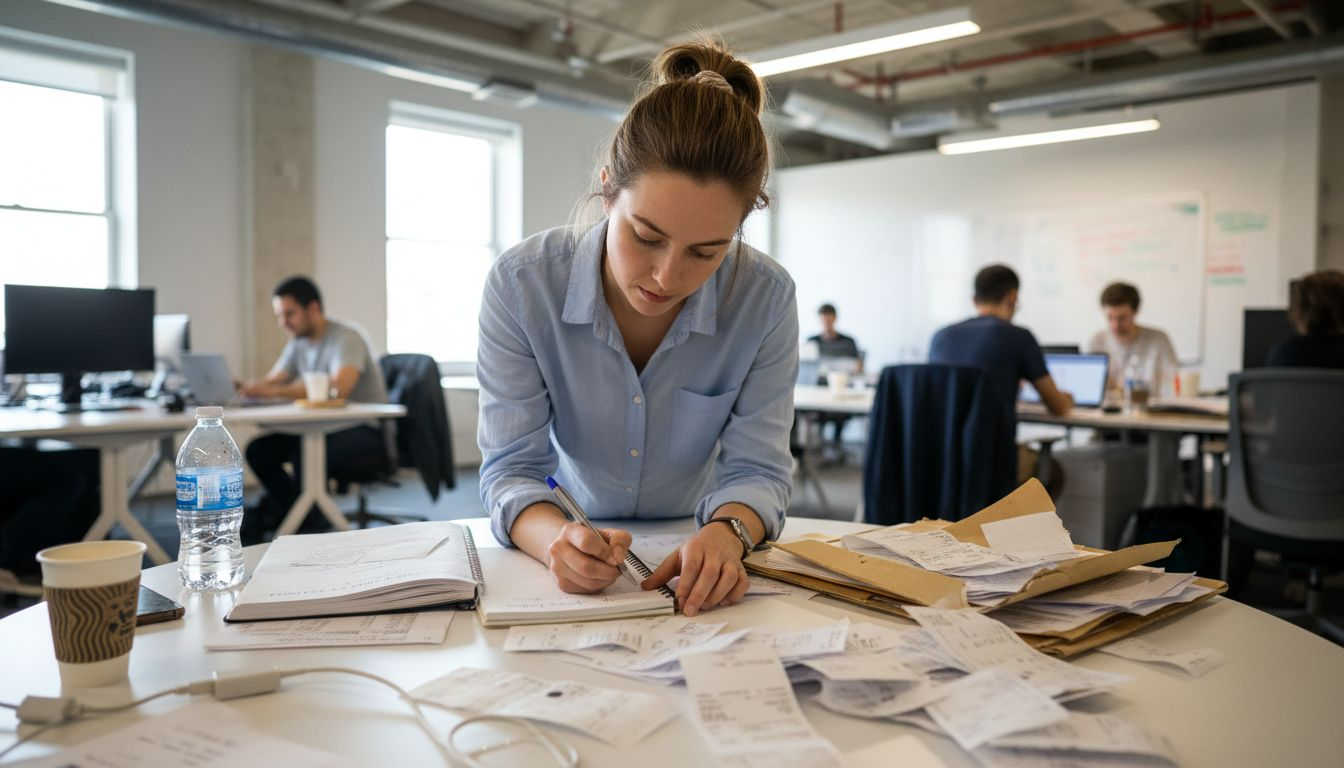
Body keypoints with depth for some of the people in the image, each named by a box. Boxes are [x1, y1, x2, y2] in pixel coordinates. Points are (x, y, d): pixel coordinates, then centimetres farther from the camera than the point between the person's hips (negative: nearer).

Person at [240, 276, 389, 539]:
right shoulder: (298, 343, 9)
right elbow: (270, 382, 9)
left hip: (367, 429, -8)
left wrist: (276, 391, -38)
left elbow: (338, 388, -35)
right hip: (326, 427, 9)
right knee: (258, 450, -6)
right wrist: (241, 387, -14)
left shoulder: (346, 339, -18)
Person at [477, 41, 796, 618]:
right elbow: (511, 467, -18)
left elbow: (757, 468, -14)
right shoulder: (521, 284, -20)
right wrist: (556, 539, -39)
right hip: (573, 534, 1)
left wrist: (727, 532, -37)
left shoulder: (766, 299, -18)